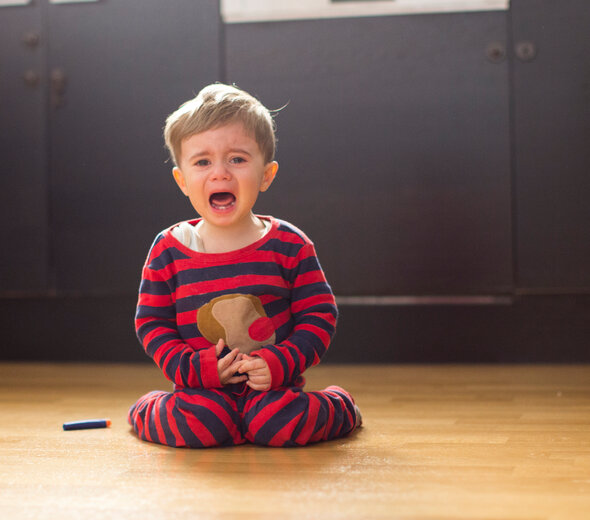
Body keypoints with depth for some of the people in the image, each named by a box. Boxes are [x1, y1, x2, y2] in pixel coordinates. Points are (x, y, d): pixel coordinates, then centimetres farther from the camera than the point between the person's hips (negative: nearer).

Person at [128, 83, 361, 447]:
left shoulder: (289, 246, -3)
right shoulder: (168, 250, -2)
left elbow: (320, 315, -1)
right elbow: (151, 322, 3)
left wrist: (281, 363, -16)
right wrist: (193, 368, -13)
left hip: (271, 383, 0)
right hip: (204, 388, 1)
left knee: (277, 424, -28)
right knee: (197, 423, -28)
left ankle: (339, 405, 7)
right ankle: (148, 410, 9)